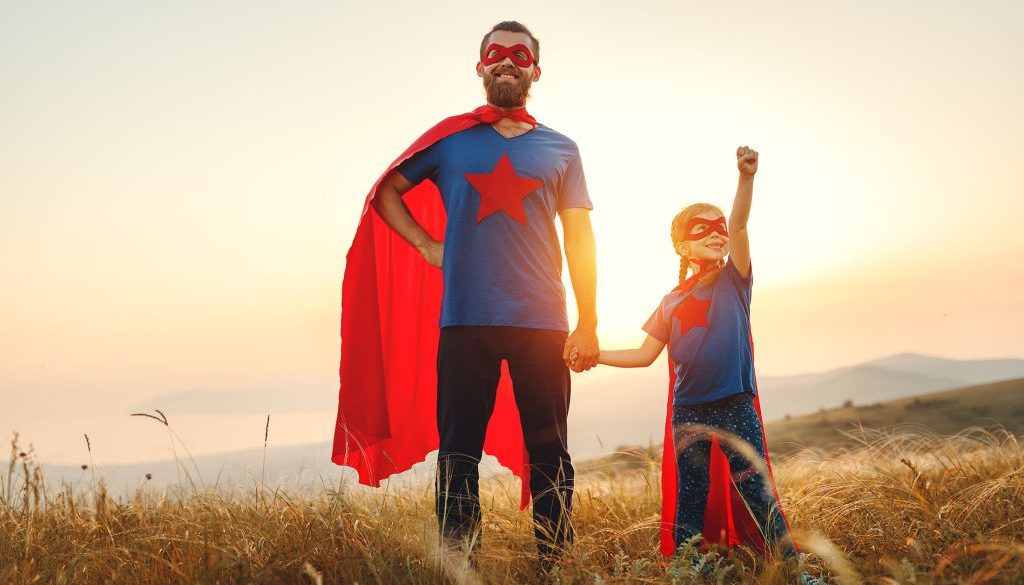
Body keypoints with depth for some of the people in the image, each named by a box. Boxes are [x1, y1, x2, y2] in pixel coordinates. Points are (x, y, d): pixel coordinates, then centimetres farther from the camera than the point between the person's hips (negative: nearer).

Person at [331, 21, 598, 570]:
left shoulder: (560, 150, 12)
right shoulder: (450, 137, 11)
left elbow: (580, 238, 7)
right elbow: (385, 193, 17)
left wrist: (587, 325, 0)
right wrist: (427, 245, 2)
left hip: (541, 323, 1)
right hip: (464, 320, 0)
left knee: (549, 455, 4)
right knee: (459, 454, 3)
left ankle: (555, 566, 14)